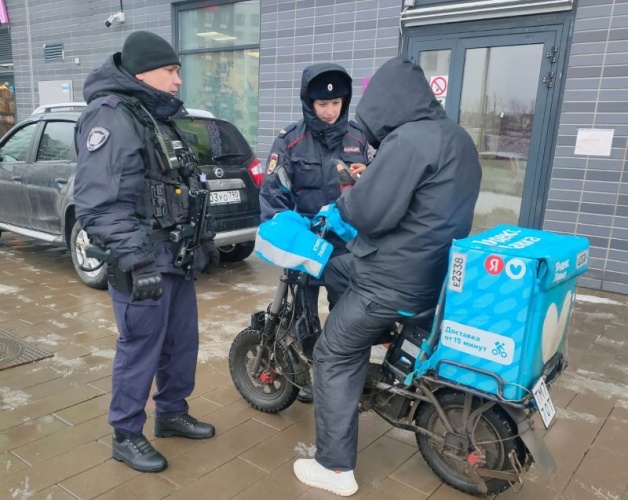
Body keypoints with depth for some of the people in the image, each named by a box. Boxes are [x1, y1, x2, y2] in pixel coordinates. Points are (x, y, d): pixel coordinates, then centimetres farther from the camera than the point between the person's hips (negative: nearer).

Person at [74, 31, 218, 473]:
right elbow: (99, 204, -24)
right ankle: (126, 436, 23)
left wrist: (205, 239, 23)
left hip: (177, 259, 9)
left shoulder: (159, 117, 17)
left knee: (183, 343, 18)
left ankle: (172, 413, 37)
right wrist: (136, 262, -27)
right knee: (140, 351, 3)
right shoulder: (111, 117, -15)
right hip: (144, 266, -9)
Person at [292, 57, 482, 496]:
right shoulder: (459, 137, 10)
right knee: (334, 268, 27)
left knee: (335, 359, 4)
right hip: (437, 272, 10)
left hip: (394, 280, -9)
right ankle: (383, 339, 32)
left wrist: (347, 196, -2)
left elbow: (370, 213, -24)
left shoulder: (407, 140, -21)